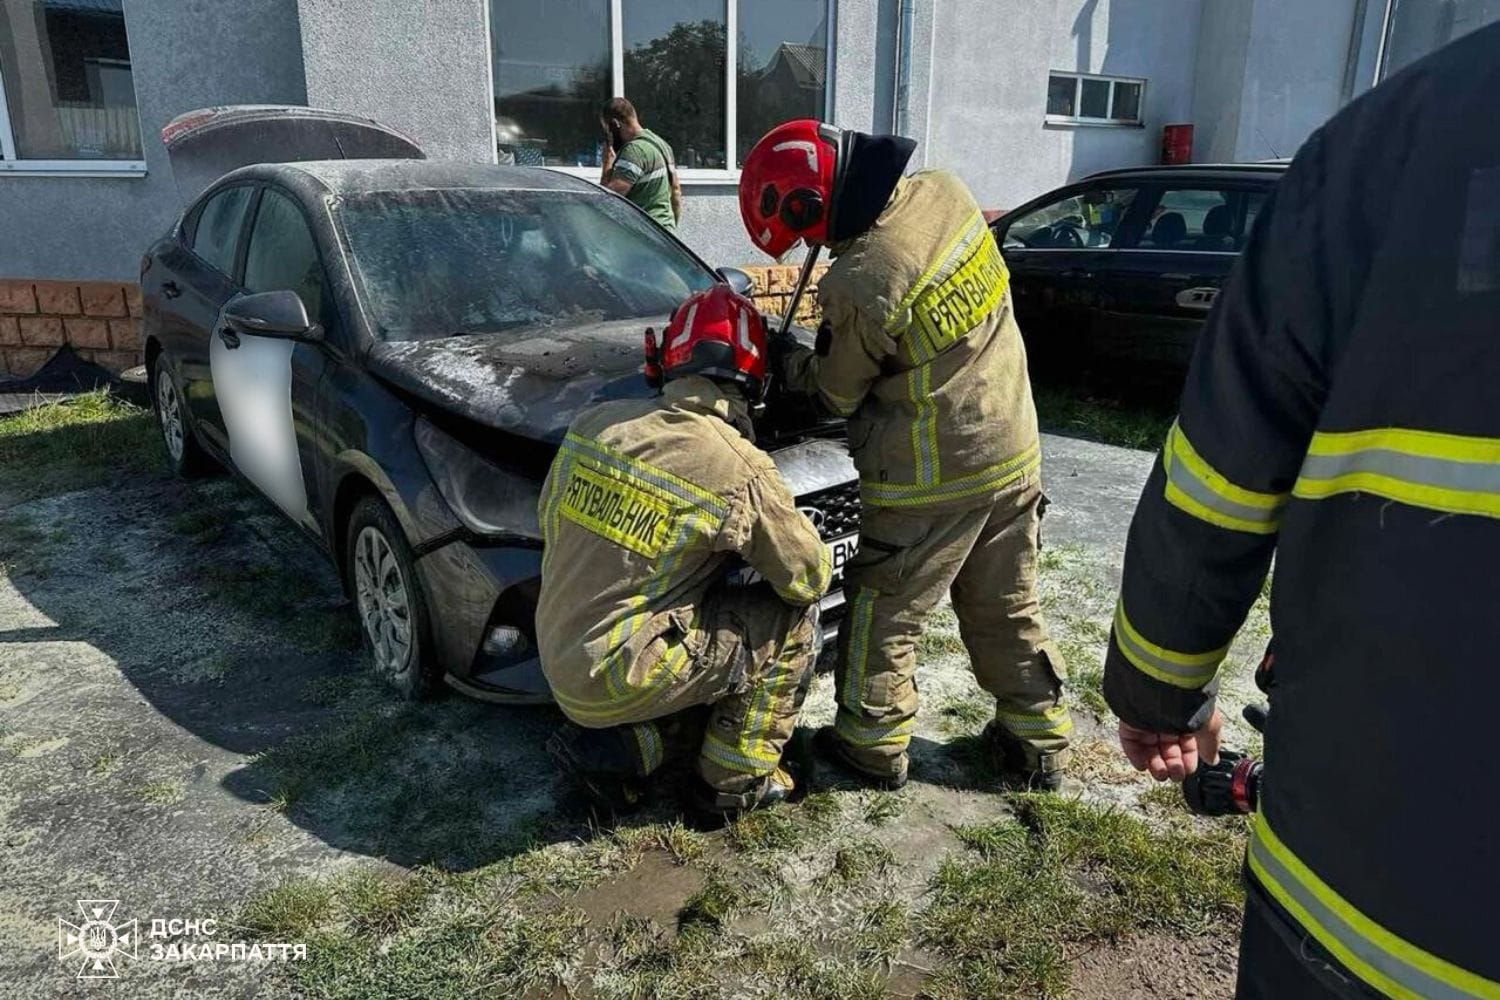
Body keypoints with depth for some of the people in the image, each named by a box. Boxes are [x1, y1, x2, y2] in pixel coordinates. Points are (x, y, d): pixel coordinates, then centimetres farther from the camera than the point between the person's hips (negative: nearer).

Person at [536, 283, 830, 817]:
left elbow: (550, 521, 13)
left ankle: (619, 749, 14)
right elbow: (809, 577, -5)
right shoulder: (740, 471, -18)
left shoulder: (597, 420, -1)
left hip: (556, 663, 7)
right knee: (794, 626, 4)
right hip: (613, 679, -6)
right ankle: (736, 782, 14)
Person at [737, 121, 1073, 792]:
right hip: (1013, 453, 8)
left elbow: (837, 391, -7)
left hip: (932, 478, -7)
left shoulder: (861, 287, -26)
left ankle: (872, 742, 25)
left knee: (884, 610, 12)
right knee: (1007, 608, 20)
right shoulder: (945, 192, -5)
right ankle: (1037, 741, 31)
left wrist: (786, 361, 11)